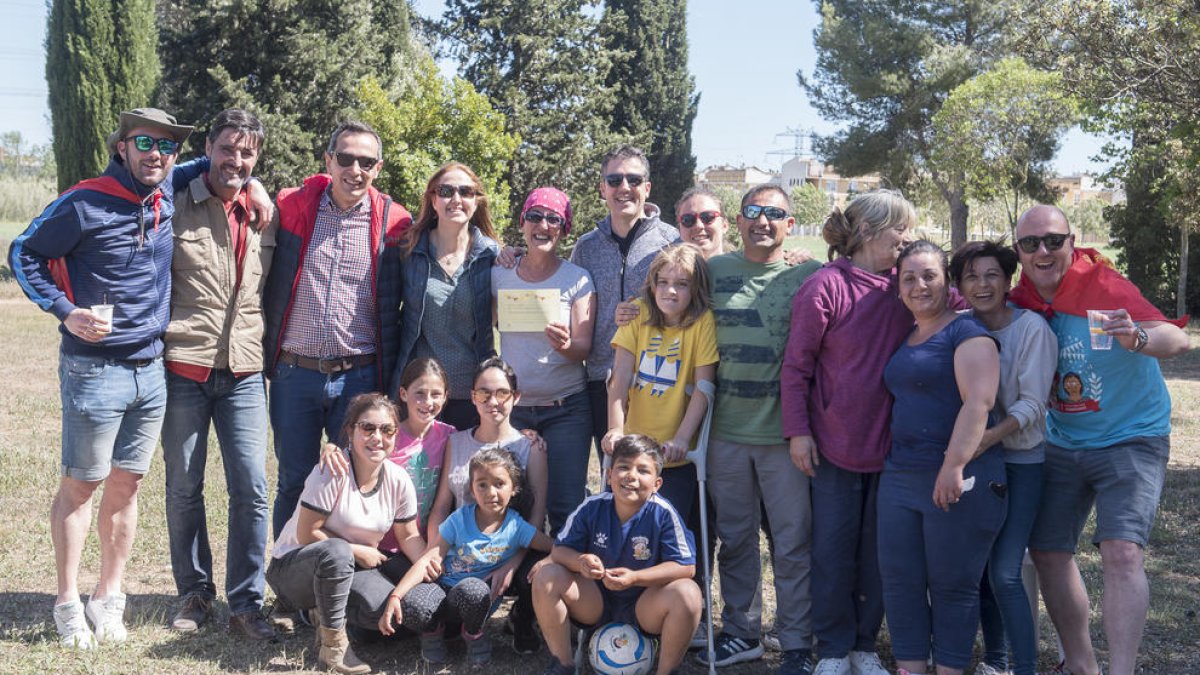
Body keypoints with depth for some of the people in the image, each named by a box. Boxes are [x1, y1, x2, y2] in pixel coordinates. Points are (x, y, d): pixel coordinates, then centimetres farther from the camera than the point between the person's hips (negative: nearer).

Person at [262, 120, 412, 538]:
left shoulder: (393, 224, 0)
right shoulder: (291, 207, 2)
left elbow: (395, 311, 5)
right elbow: (268, 288, 9)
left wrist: (388, 379, 2)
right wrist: (269, 357, 4)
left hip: (359, 377, -1)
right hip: (294, 374, 1)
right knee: (294, 481, 11)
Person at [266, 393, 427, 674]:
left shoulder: (398, 479, -6)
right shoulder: (332, 473, -23)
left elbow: (408, 536, 3)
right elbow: (306, 535, -21)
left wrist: (429, 566, -17)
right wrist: (358, 551, -17)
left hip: (351, 566, 5)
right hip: (294, 566, -5)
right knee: (336, 552, -39)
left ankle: (324, 612, 6)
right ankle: (332, 642, -18)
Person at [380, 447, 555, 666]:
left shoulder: (516, 526, -5)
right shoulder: (459, 519, -5)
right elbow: (428, 560, -11)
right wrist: (395, 596, -22)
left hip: (479, 595, 0)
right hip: (443, 587, 0)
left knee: (472, 590, -37)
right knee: (411, 606, -33)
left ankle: (474, 634, -2)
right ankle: (433, 629, 6)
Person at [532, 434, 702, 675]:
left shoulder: (663, 513, -18)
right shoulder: (592, 508, -11)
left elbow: (686, 566, -20)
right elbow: (559, 550, -5)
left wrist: (635, 578, -32)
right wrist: (580, 561, -29)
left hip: (644, 605, -2)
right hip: (596, 602, 3)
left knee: (687, 594, -31)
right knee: (546, 577, -20)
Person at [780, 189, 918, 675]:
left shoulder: (904, 287, 2)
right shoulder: (827, 285, -11)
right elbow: (797, 364, -9)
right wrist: (798, 430, -11)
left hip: (889, 446, 4)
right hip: (834, 443, -4)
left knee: (876, 550, 12)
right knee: (833, 550, 6)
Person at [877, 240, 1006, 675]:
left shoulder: (966, 333, -9)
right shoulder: (904, 339, 16)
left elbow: (979, 401, -19)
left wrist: (954, 466, -25)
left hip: (957, 480, -8)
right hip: (899, 476, 8)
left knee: (953, 585, 3)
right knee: (900, 581, 9)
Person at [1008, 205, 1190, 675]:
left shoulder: (1103, 286, -21)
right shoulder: (1022, 300, -5)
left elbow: (1177, 339, -31)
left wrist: (1138, 338, -51)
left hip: (1130, 439, -6)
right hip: (1062, 442, 6)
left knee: (1122, 553, -20)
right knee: (1047, 551, 7)